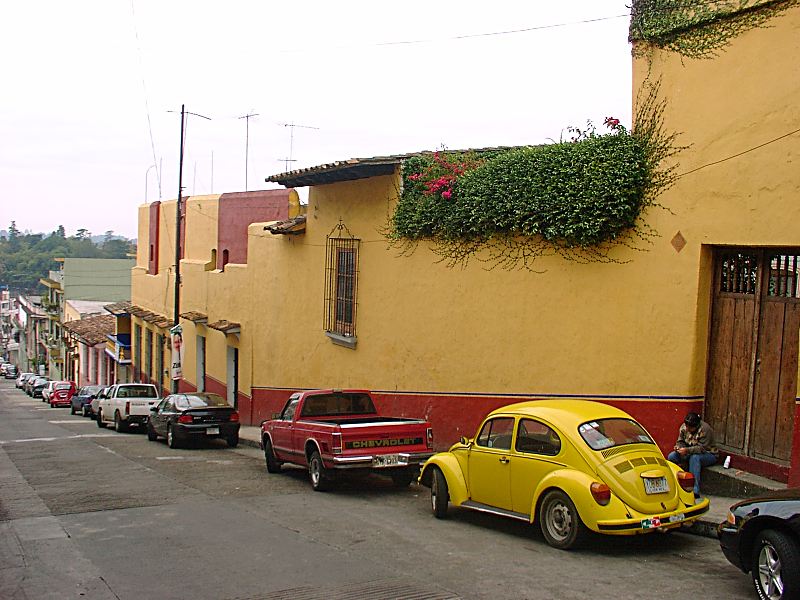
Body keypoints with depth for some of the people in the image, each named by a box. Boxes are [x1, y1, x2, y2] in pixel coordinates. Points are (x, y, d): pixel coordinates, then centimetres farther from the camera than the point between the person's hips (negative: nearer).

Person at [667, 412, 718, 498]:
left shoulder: (705, 429, -25)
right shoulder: (684, 427, -5)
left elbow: (702, 448, -29)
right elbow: (680, 441, 6)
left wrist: (687, 450, -40)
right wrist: (678, 447, -18)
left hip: (708, 454, -6)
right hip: (690, 453, 6)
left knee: (694, 458, -38)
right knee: (671, 456, -14)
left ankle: (695, 491, -39)